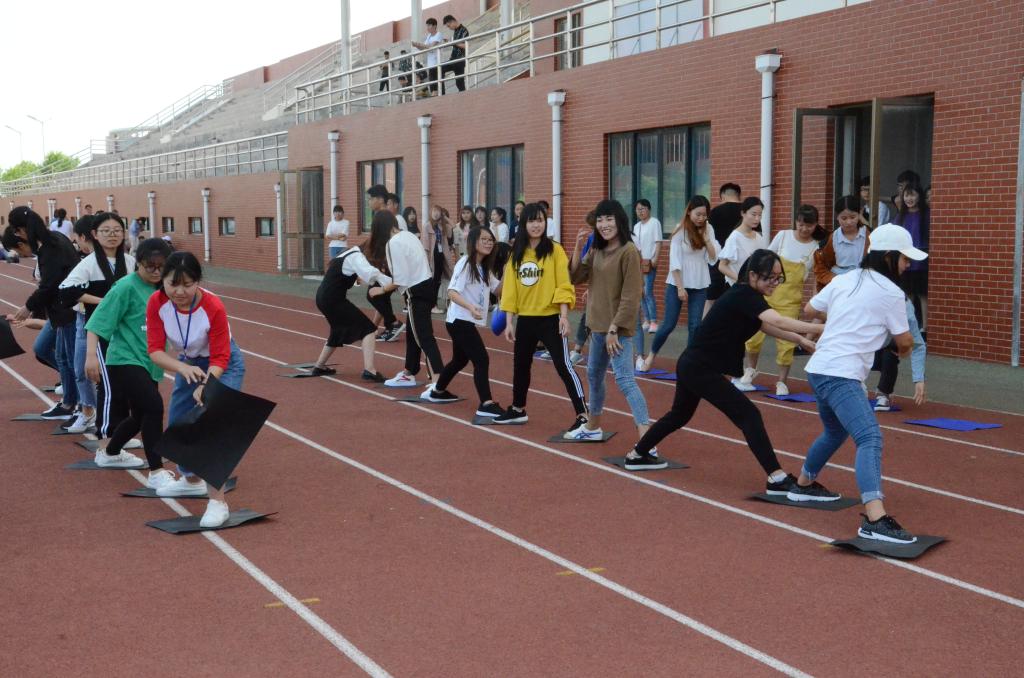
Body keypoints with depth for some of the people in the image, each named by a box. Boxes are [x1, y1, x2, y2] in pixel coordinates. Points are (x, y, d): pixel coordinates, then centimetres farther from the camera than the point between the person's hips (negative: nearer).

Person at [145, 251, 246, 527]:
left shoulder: (213, 307, -33)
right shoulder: (156, 303, -24)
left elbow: (220, 358, -27)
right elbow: (155, 349, -22)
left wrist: (205, 385, -44)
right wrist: (183, 368, -39)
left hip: (222, 366, -5)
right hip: (188, 363, 5)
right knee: (177, 423, 16)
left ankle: (217, 500, -18)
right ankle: (192, 480, 41)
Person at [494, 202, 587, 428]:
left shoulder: (555, 250, -7)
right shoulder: (517, 253, 6)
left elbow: (564, 285, -11)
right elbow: (510, 288, 7)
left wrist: (564, 316, -18)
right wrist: (509, 322, 3)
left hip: (550, 319, -5)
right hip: (524, 320, 6)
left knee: (564, 367, -9)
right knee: (520, 365, 17)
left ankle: (583, 416, -5)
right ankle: (518, 410, 34)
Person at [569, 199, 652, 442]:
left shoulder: (629, 251, -16)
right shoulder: (596, 251, 9)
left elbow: (631, 296, -19)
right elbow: (576, 278, 6)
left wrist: (614, 329, -20)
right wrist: (578, 247, -6)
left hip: (617, 328, -9)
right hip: (598, 326, 9)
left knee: (624, 380, -18)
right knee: (594, 375, 21)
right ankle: (592, 427, 40)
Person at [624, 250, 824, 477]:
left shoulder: (744, 295, 8)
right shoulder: (744, 296, -21)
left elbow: (768, 327, 13)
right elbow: (779, 322, -34)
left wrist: (800, 339, 0)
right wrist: (822, 329, -40)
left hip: (691, 365, 11)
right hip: (700, 369, -11)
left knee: (680, 414, 27)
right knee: (747, 414, -12)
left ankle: (636, 455, 42)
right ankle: (776, 478, -13)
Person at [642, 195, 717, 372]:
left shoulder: (708, 230, 2)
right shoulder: (680, 230, -9)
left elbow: (713, 259, -3)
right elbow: (674, 261, -12)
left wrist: (705, 237, -13)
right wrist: (680, 288, -15)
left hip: (700, 286, 3)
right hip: (677, 284, -3)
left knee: (695, 325, 0)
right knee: (669, 324, -1)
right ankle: (651, 355, 18)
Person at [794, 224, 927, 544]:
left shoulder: (843, 280, 13)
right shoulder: (891, 293, -5)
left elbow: (810, 309, 25)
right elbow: (905, 342, 4)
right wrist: (902, 347, 27)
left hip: (819, 369, 9)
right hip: (841, 374, -9)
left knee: (835, 432, 30)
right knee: (870, 437, -21)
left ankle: (803, 485, 48)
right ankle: (874, 519, -36)